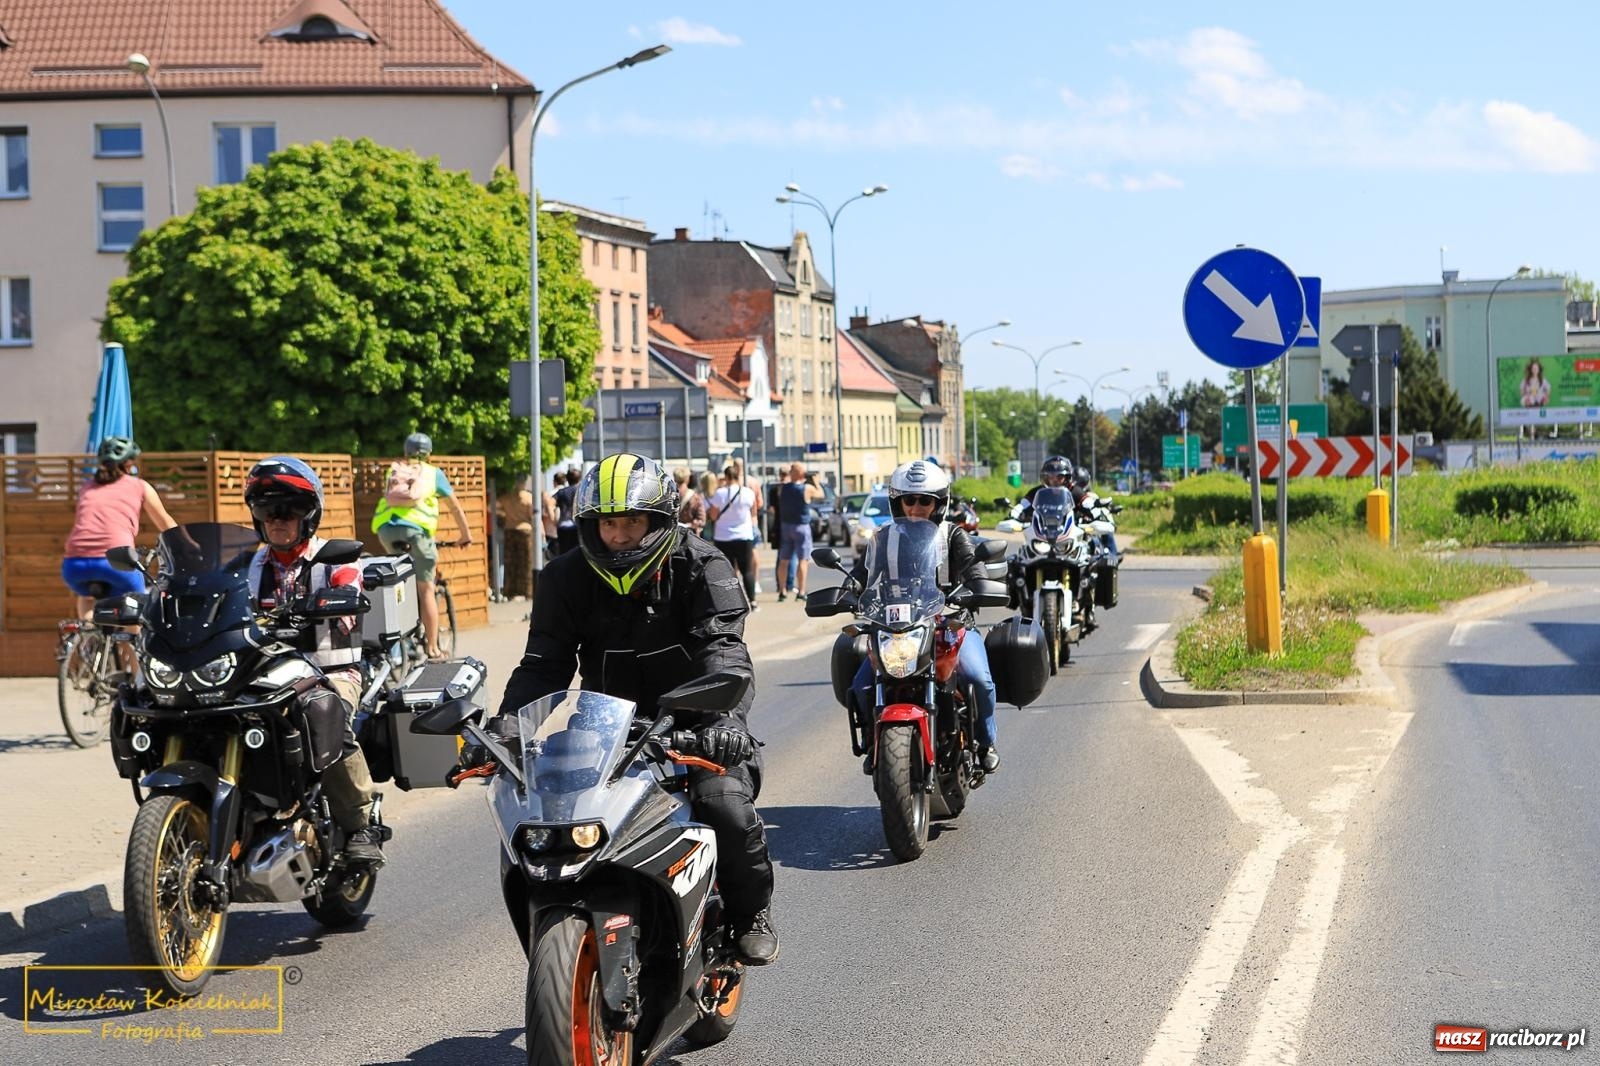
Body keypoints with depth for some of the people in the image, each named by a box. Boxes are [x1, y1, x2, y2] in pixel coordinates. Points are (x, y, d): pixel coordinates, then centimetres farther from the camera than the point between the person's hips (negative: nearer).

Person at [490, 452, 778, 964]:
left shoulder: (702, 567, -10)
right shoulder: (566, 578, -1)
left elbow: (723, 648, -24)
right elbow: (544, 662, -6)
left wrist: (726, 714, -44)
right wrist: (506, 720, -26)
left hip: (694, 726, -3)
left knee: (728, 807, -26)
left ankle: (750, 913, 3)